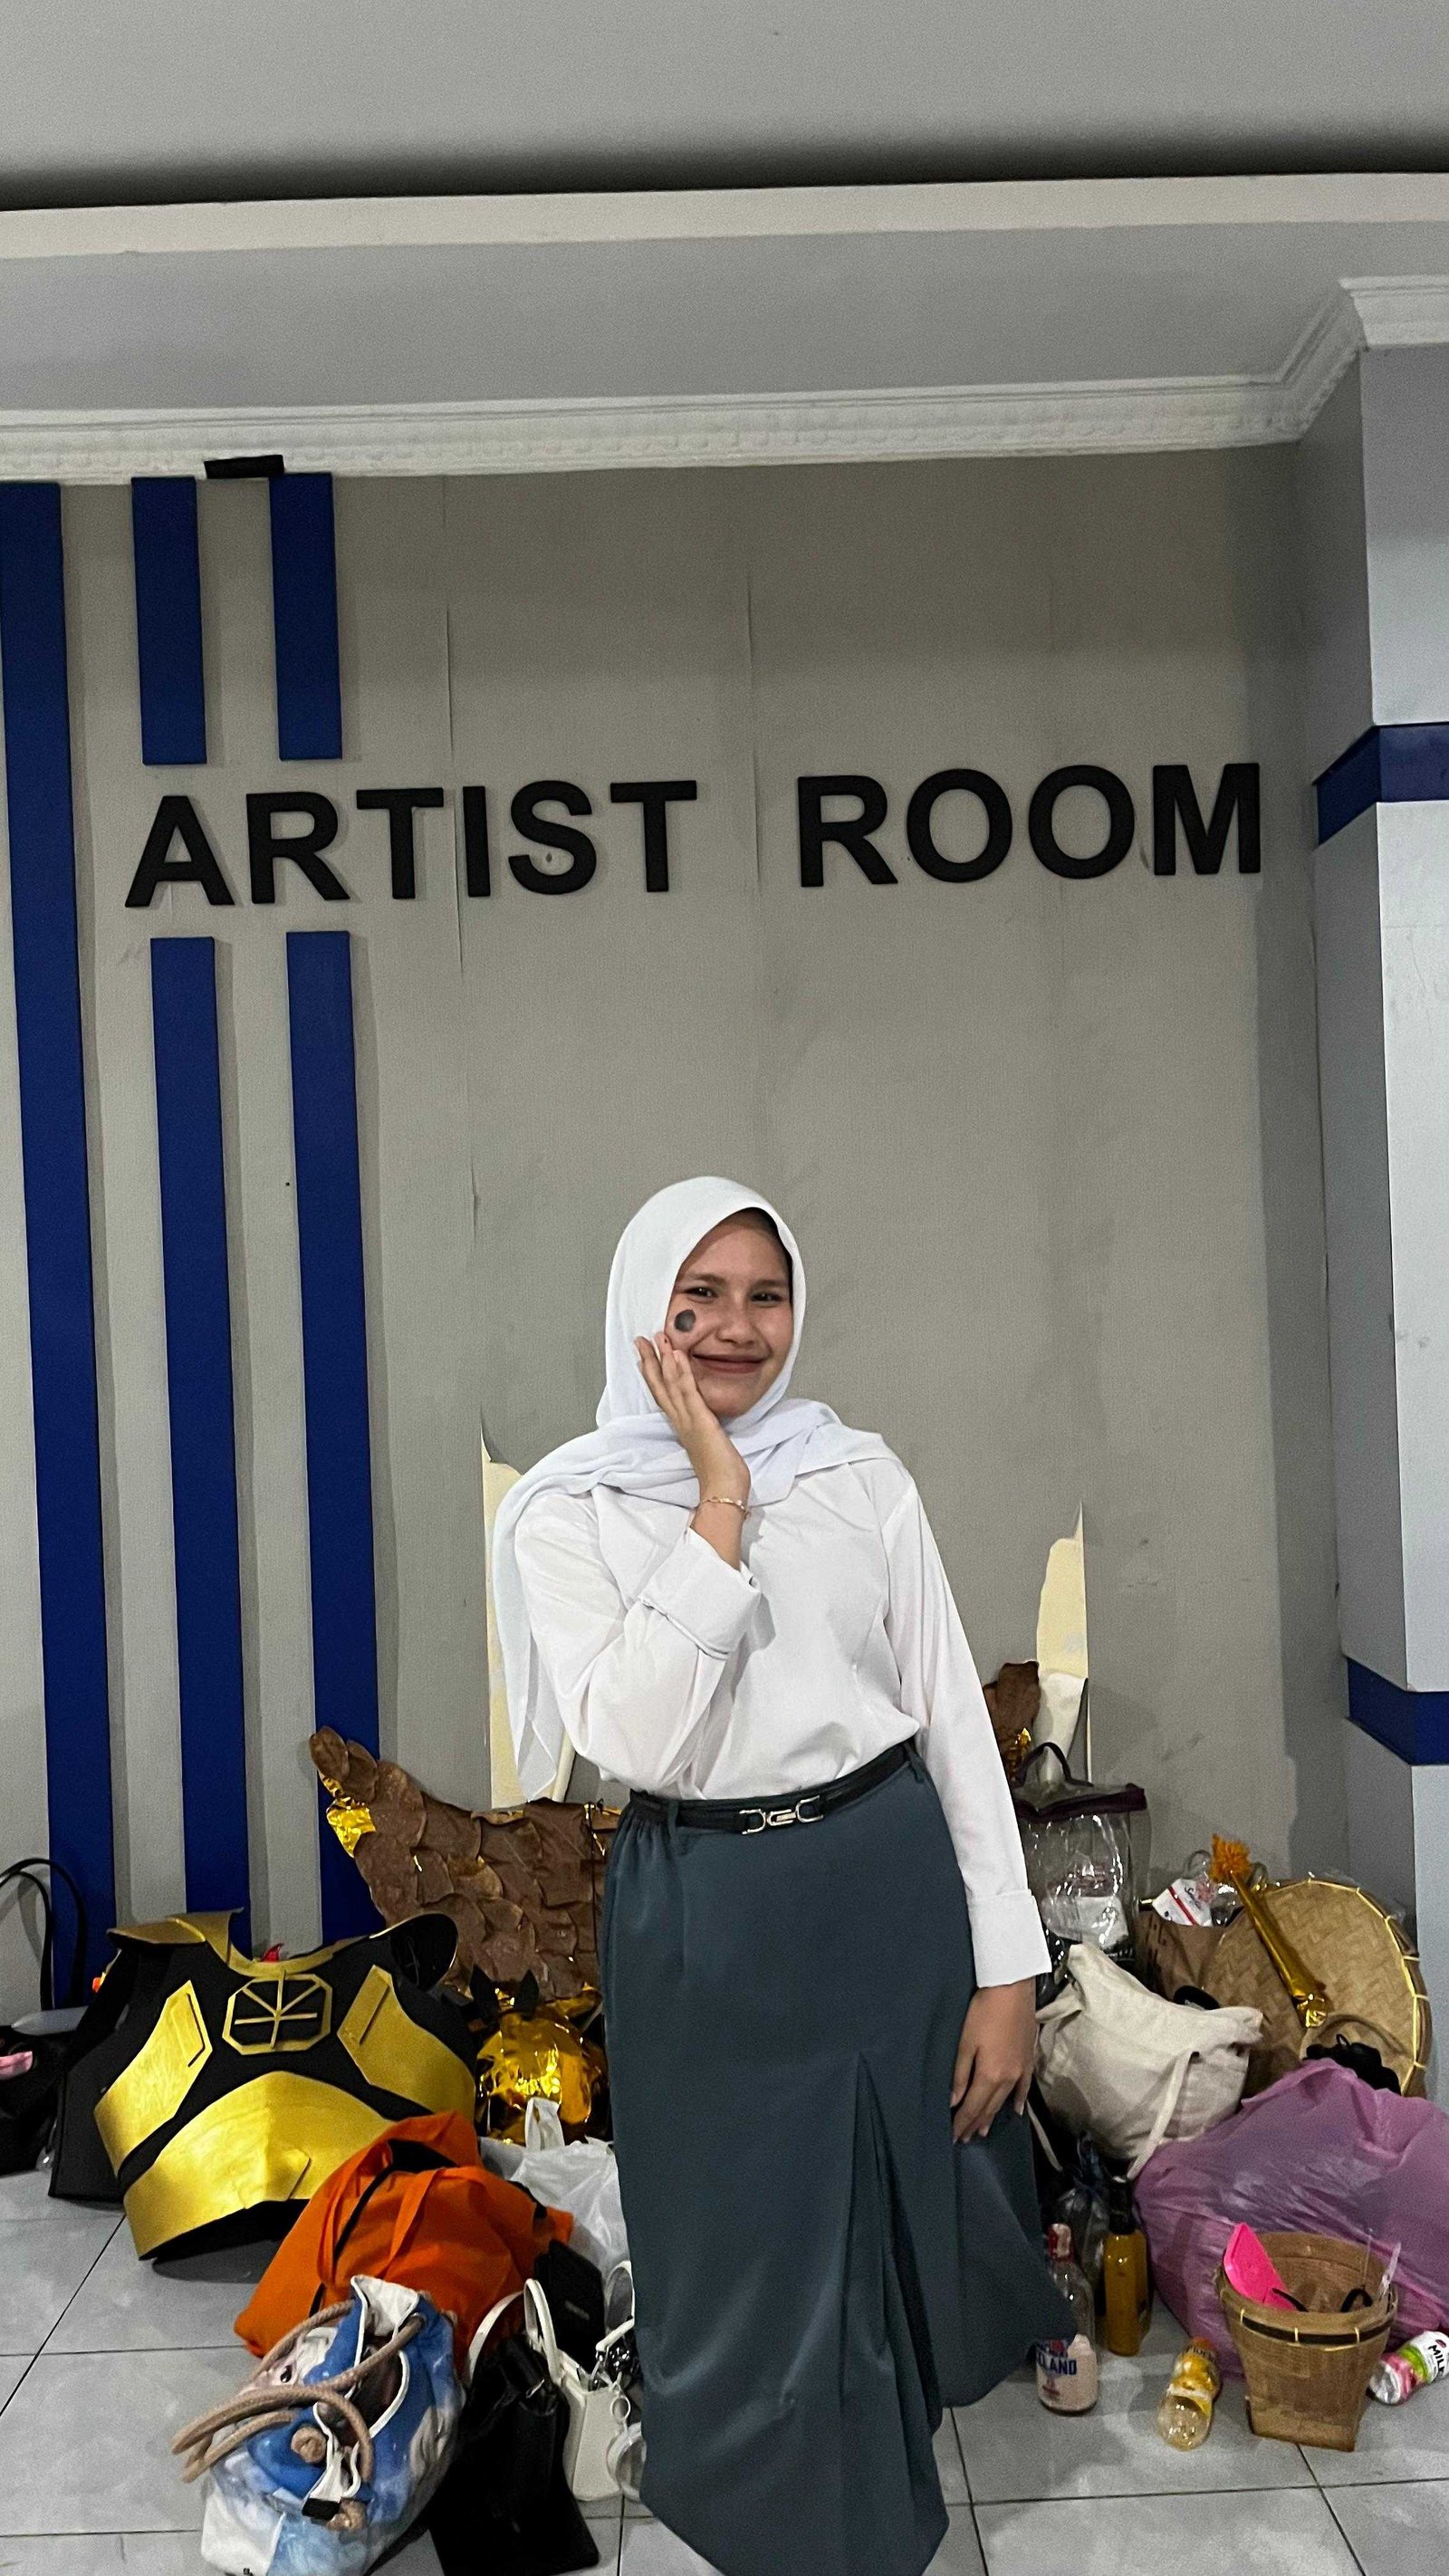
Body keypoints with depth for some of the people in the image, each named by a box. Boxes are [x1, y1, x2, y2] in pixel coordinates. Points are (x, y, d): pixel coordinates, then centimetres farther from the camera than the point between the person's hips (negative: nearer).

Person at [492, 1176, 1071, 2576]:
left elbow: (955, 1715, 1)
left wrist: (1007, 1969, -2)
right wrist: (721, 1503, -19)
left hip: (898, 1885, 2)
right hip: (708, 1922, -2)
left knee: (925, 2226, 16)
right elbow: (639, 1739, -19)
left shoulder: (863, 1473, 0)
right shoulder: (569, 1510, -6)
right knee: (757, 2273, 11)